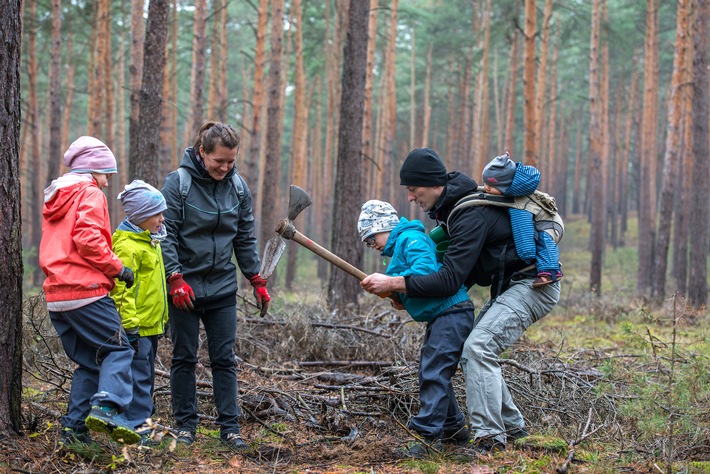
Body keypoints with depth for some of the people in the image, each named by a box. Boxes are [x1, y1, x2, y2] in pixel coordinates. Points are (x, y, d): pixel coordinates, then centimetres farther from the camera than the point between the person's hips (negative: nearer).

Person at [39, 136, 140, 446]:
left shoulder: (55, 197, 24)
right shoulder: (90, 194, -3)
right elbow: (88, 239, -18)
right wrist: (117, 267, -10)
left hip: (56, 297, 8)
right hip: (86, 293, -8)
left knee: (88, 362, 12)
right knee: (119, 350, -6)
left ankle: (74, 427, 5)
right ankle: (106, 407, -27)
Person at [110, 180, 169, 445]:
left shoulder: (150, 241, 16)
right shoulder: (127, 246, -17)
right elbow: (121, 287, -21)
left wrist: (163, 317, 26)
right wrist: (129, 324, -24)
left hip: (152, 324, 10)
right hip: (137, 326, -10)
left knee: (146, 375, 15)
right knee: (138, 375, -8)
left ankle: (141, 419, 24)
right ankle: (137, 426, -5)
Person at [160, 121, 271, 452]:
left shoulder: (238, 186, 3)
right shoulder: (177, 183, -10)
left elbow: (245, 238, 11)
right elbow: (165, 234, -11)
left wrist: (256, 280, 8)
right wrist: (176, 278, -19)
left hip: (222, 288, 3)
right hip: (184, 288, -3)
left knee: (225, 359, 4)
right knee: (184, 358, 6)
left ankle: (229, 426, 8)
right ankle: (186, 424, 16)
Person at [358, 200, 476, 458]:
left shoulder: (411, 238, -11)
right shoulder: (400, 246, 20)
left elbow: (425, 270, -29)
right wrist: (402, 301, 4)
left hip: (452, 313, -11)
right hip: (440, 317, 11)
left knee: (433, 374, -13)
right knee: (431, 374, 16)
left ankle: (429, 435, -14)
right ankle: (454, 429, 26)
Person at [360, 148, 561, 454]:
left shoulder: (471, 215, -23)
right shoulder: (453, 206, 9)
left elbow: (450, 280, -27)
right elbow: (462, 271, 16)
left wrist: (393, 283, -25)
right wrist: (406, 292, 5)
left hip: (534, 284, -10)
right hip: (511, 285, 10)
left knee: (478, 347, -22)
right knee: (472, 351, 8)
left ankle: (489, 437, -22)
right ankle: (511, 426, 17)